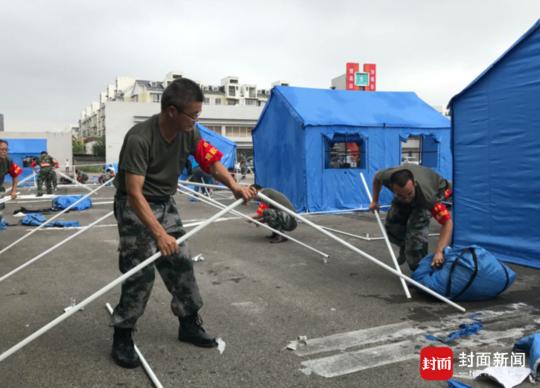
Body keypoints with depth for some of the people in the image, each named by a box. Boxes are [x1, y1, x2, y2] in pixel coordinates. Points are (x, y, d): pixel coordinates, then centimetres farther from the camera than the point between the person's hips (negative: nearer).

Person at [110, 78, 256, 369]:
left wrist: (234, 186, -17)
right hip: (135, 206, -7)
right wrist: (159, 233, -39)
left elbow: (211, 160, 1)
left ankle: (189, 325, 24)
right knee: (140, 273, -9)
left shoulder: (189, 132, -10)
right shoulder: (139, 138, -30)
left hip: (165, 203, 7)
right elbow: (134, 193, -33)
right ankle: (122, 337, 9)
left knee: (181, 264, 8)